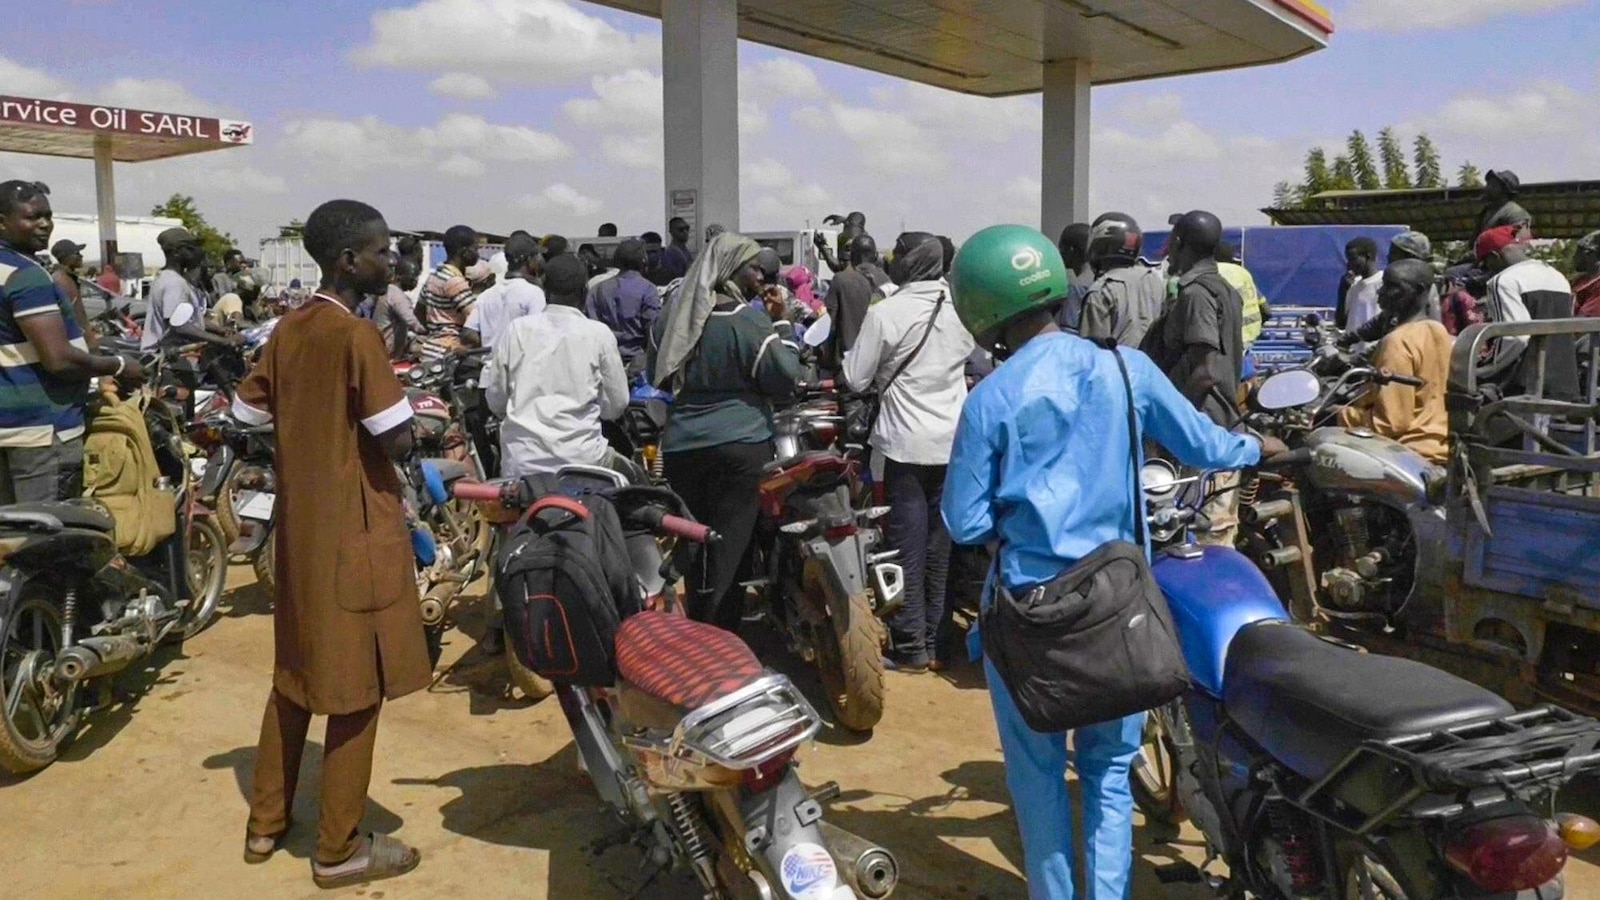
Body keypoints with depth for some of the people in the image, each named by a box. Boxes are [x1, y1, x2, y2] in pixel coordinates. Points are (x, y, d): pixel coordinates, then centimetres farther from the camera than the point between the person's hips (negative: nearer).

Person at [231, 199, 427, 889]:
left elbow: (247, 414, 13)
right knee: (354, 686, 2)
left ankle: (267, 822, 32)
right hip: (355, 528, -8)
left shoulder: (287, 330, 6)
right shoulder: (358, 334, -18)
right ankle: (340, 850, 13)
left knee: (295, 673, 20)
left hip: (299, 521, 8)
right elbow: (398, 441, -21)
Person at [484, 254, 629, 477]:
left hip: (520, 461, 2)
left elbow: (495, 401, 8)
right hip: (581, 458, -2)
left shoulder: (516, 329, 4)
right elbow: (617, 405, 5)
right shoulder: (599, 334, 0)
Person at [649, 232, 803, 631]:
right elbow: (785, 379, -9)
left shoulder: (672, 317, 7)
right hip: (740, 446, -5)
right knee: (729, 549, 1)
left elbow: (656, 375, 17)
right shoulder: (748, 321, -12)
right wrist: (784, 326, 0)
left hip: (680, 448, 5)